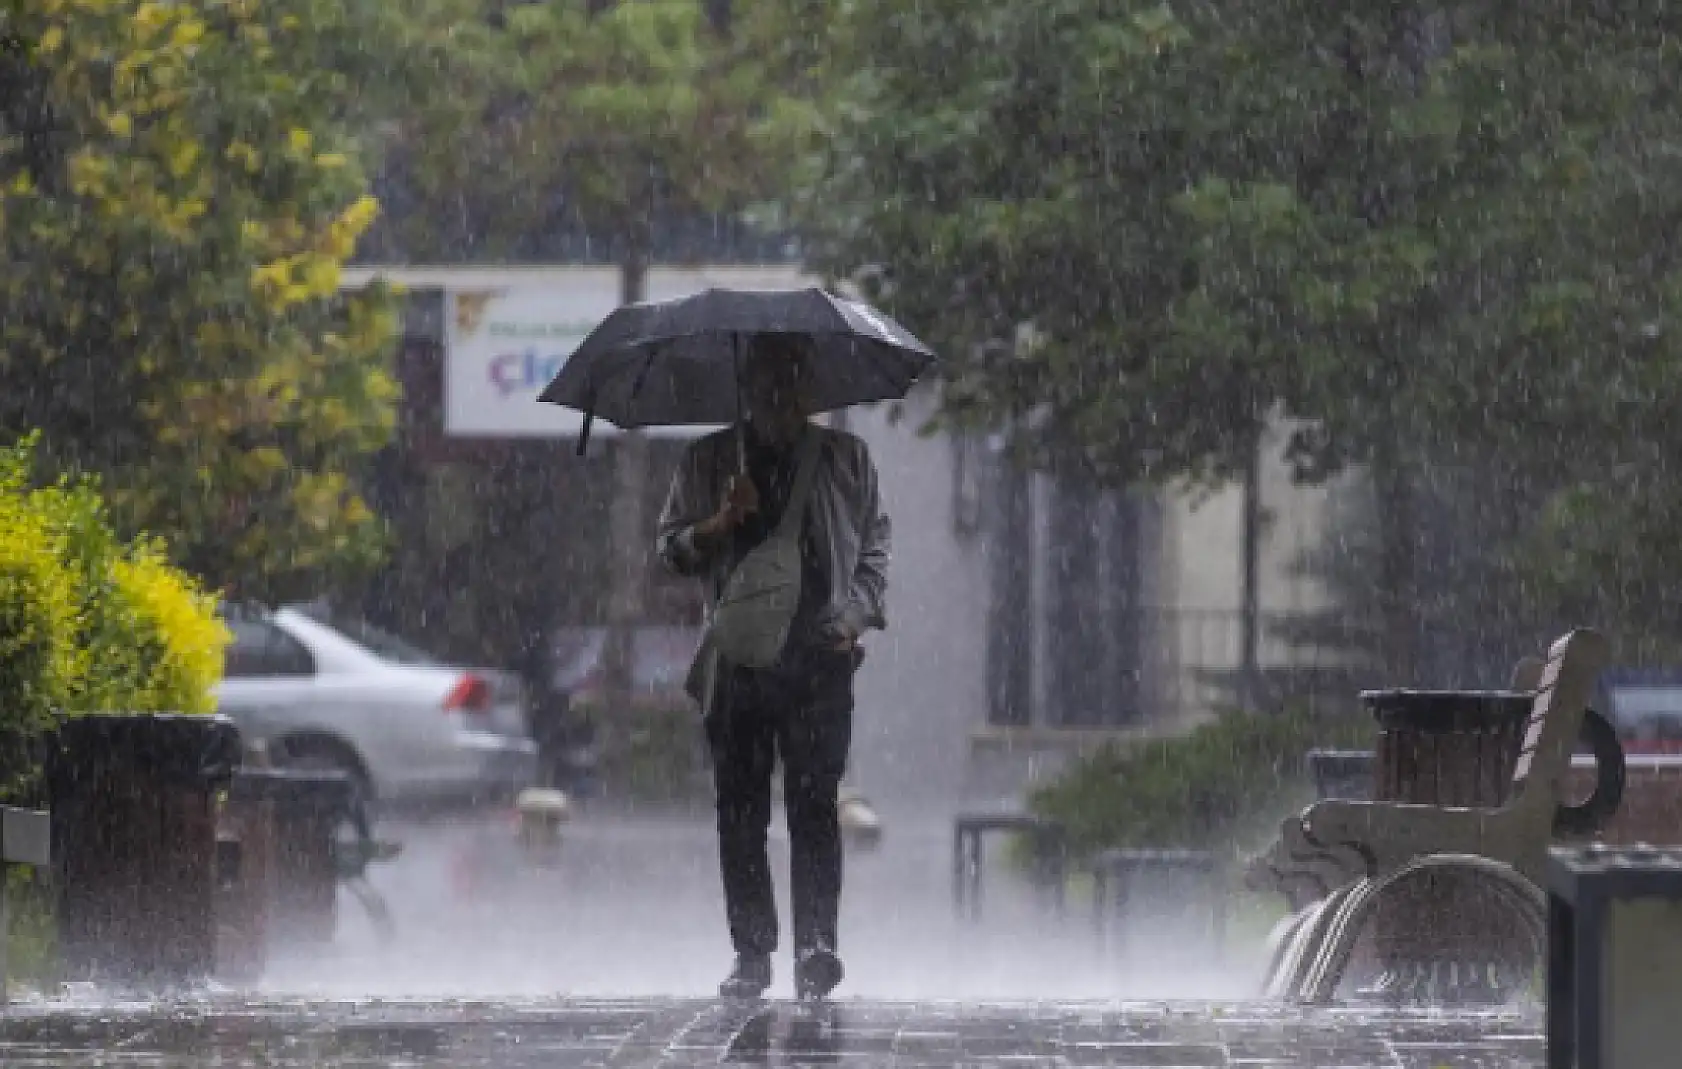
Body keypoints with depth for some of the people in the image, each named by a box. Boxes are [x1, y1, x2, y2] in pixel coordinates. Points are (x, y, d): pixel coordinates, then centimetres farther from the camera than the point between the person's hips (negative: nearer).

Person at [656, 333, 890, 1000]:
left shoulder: (845, 459, 12)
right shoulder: (708, 462, 11)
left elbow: (874, 546, 16)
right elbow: (672, 549, 10)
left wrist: (858, 613, 0)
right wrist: (721, 523, -9)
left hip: (820, 659, -1)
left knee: (814, 805, -12)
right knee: (740, 814, 1)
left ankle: (816, 946, -17)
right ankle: (752, 953, 8)